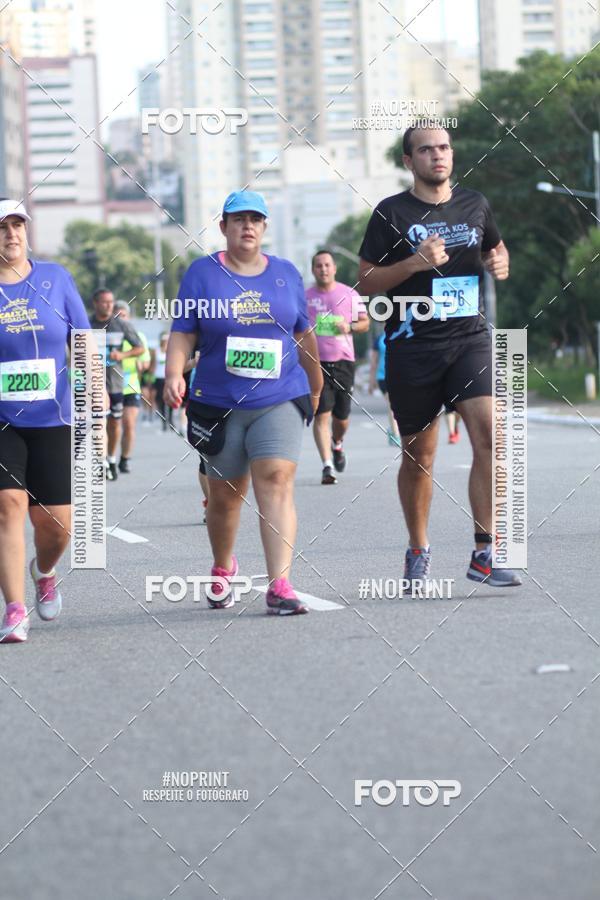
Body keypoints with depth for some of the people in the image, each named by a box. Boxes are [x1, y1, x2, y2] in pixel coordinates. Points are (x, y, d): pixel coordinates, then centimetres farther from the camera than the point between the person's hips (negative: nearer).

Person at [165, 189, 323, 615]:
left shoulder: (286, 273, 9)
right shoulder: (203, 273, 3)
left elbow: (303, 334, 19)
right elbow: (183, 333, -1)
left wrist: (316, 385, 28)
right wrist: (174, 374, -18)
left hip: (280, 400, 0)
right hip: (219, 404, 0)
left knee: (276, 483, -16)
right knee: (225, 494, 9)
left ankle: (280, 585, -23)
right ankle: (223, 569, 36)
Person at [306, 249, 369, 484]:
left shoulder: (349, 294, 7)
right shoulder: (304, 297, 5)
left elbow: (365, 322, 12)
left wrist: (350, 326, -9)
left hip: (343, 361, 2)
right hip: (316, 362, -1)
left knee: (341, 416, 8)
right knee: (322, 414, -12)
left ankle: (337, 445, 41)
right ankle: (327, 465, -14)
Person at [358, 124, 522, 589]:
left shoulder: (475, 204, 10)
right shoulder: (391, 213, -1)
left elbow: (495, 248, 26)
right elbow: (367, 281, -2)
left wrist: (500, 263, 3)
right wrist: (416, 262, -16)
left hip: (471, 338, 2)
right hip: (413, 346, -2)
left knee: (489, 435, -17)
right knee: (419, 454, 6)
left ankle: (485, 554, -14)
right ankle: (418, 550, 26)